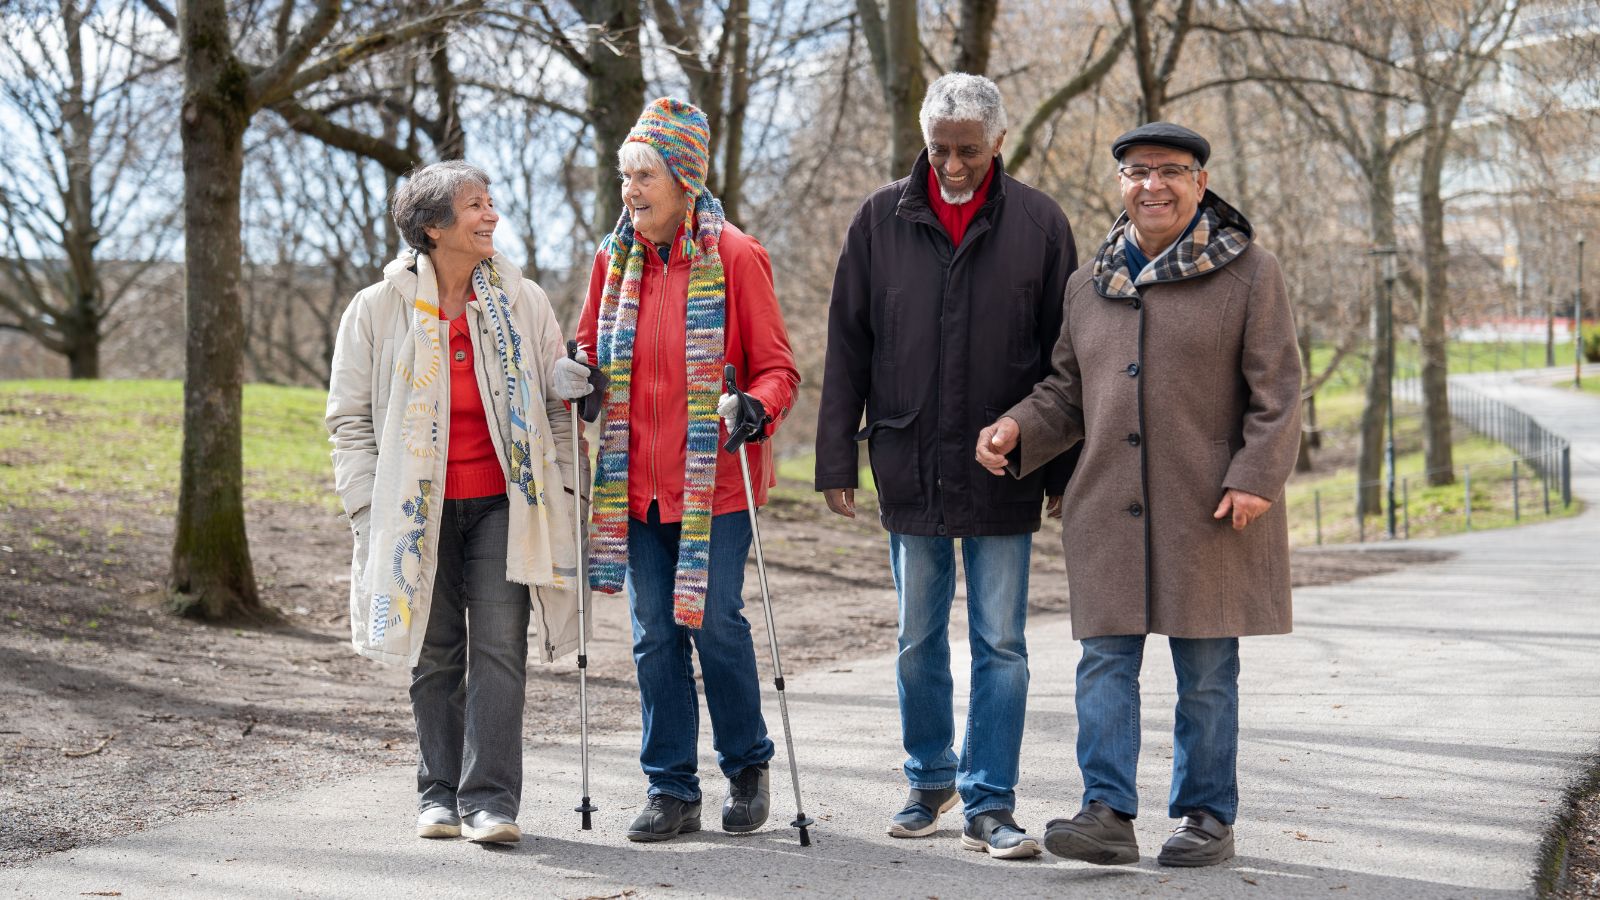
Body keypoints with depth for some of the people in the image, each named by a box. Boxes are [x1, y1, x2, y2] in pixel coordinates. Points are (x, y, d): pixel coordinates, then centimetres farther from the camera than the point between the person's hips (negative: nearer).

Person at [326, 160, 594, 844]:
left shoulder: (521, 301, 6)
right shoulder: (378, 309, 1)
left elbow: (557, 399, 13)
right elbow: (349, 418, 5)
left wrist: (561, 486, 5)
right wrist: (370, 506, -3)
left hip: (503, 503, 0)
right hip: (419, 506, 0)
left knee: (499, 646, -7)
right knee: (435, 654, 7)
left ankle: (490, 799, -4)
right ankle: (440, 794, 19)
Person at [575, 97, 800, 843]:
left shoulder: (734, 257, -6)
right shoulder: (615, 260, 9)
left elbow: (777, 367, -4)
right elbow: (592, 352, 20)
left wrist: (756, 406, -24)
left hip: (714, 480, -4)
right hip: (638, 481, 5)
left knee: (716, 623, 0)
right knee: (654, 634, 7)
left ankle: (747, 767, 22)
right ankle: (672, 790, 16)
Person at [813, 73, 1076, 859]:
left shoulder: (1038, 224, -1)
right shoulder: (882, 219, 2)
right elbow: (847, 347, 5)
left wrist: (1063, 472, 0)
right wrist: (837, 461, 1)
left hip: (1003, 474, -1)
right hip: (910, 470, 2)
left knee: (1000, 645, 1)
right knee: (919, 641, 12)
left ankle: (990, 804, 7)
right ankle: (930, 780, 28)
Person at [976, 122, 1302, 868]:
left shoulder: (1249, 273, 0)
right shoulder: (1089, 283, 12)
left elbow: (1277, 389, -3)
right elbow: (1068, 391, 19)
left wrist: (1256, 477, -13)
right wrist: (1017, 428, 1)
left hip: (1210, 512, -3)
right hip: (1107, 511, 4)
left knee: (1206, 673, 5)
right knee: (1105, 664, -2)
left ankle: (1207, 816, 16)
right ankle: (1108, 812, 0)